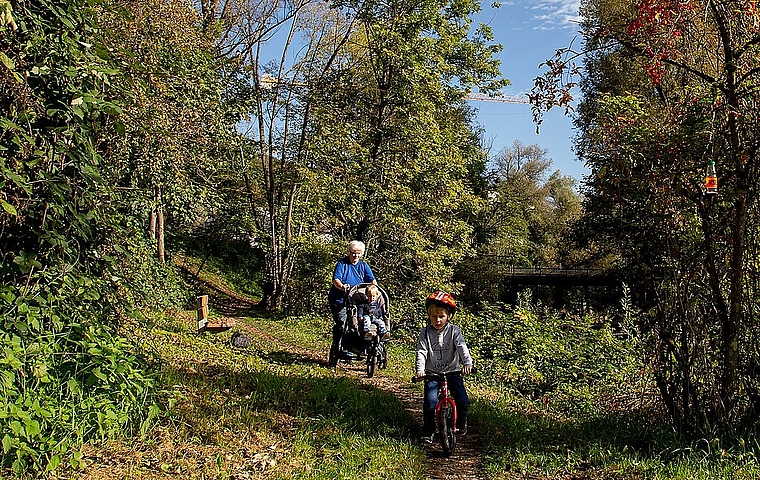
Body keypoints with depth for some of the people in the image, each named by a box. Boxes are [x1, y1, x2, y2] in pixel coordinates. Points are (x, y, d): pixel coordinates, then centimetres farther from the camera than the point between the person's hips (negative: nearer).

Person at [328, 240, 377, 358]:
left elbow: (371, 280, 4)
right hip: (339, 300, -5)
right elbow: (336, 279, -18)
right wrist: (342, 286, -39)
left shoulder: (363, 265, 10)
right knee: (341, 324, -9)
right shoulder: (342, 263, -6)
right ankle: (339, 348, -2)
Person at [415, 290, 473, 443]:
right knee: (430, 403, -16)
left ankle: (461, 423, 26)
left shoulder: (454, 331, -4)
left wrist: (467, 363, -32)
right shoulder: (426, 333, -3)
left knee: (463, 402, -7)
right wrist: (420, 370, -26)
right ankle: (428, 431, 8)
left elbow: (462, 347, -15)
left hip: (452, 371, 1)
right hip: (432, 373, 0)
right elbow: (421, 352, -10)